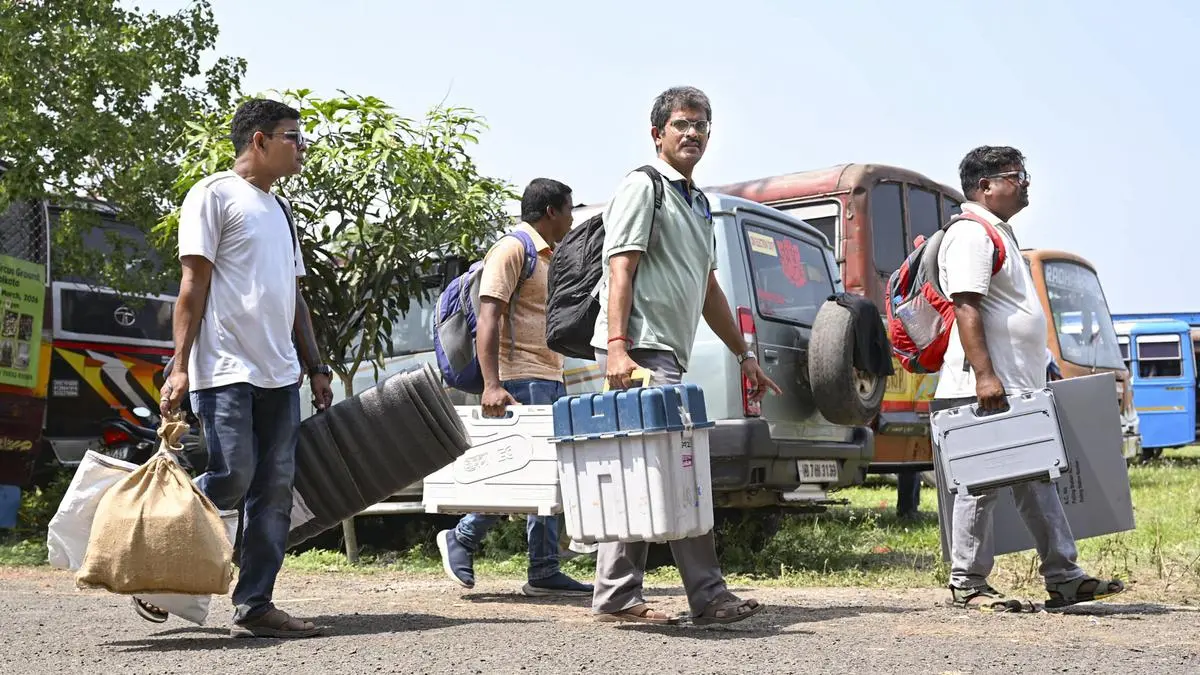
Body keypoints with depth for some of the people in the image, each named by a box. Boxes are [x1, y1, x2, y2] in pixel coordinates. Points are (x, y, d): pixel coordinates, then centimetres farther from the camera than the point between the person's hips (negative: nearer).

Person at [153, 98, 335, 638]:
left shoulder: (280, 210, 23)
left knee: (275, 490, 2)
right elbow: (193, 284, -7)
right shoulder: (215, 194, 0)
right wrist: (180, 365, -14)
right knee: (233, 477, -12)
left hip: (280, 373, 8)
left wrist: (316, 368, 18)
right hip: (227, 370, -7)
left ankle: (254, 607, 6)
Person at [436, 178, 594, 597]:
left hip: (550, 379, 10)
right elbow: (488, 318, -18)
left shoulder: (546, 257, 21)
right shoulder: (512, 249, -8)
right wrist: (492, 385, -27)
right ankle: (461, 538, 5)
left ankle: (544, 571, 9)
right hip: (522, 378, -10)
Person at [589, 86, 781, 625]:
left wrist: (744, 354, 28)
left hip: (667, 355, 9)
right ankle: (707, 595, -7)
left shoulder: (698, 205, 26)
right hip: (641, 348, -9)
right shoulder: (642, 186, -2)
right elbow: (621, 270, -13)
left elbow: (707, 289, 30)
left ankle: (616, 597, 11)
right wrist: (616, 346, -24)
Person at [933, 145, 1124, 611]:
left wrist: (1034, 377, 24)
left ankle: (1063, 579, 16)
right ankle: (967, 585, 5)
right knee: (981, 484, -4)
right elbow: (966, 308, -20)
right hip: (986, 390, -11)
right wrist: (984, 375, -27)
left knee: (1037, 484, 11)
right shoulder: (970, 234, -10)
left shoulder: (999, 233, 22)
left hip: (1018, 391, 11)